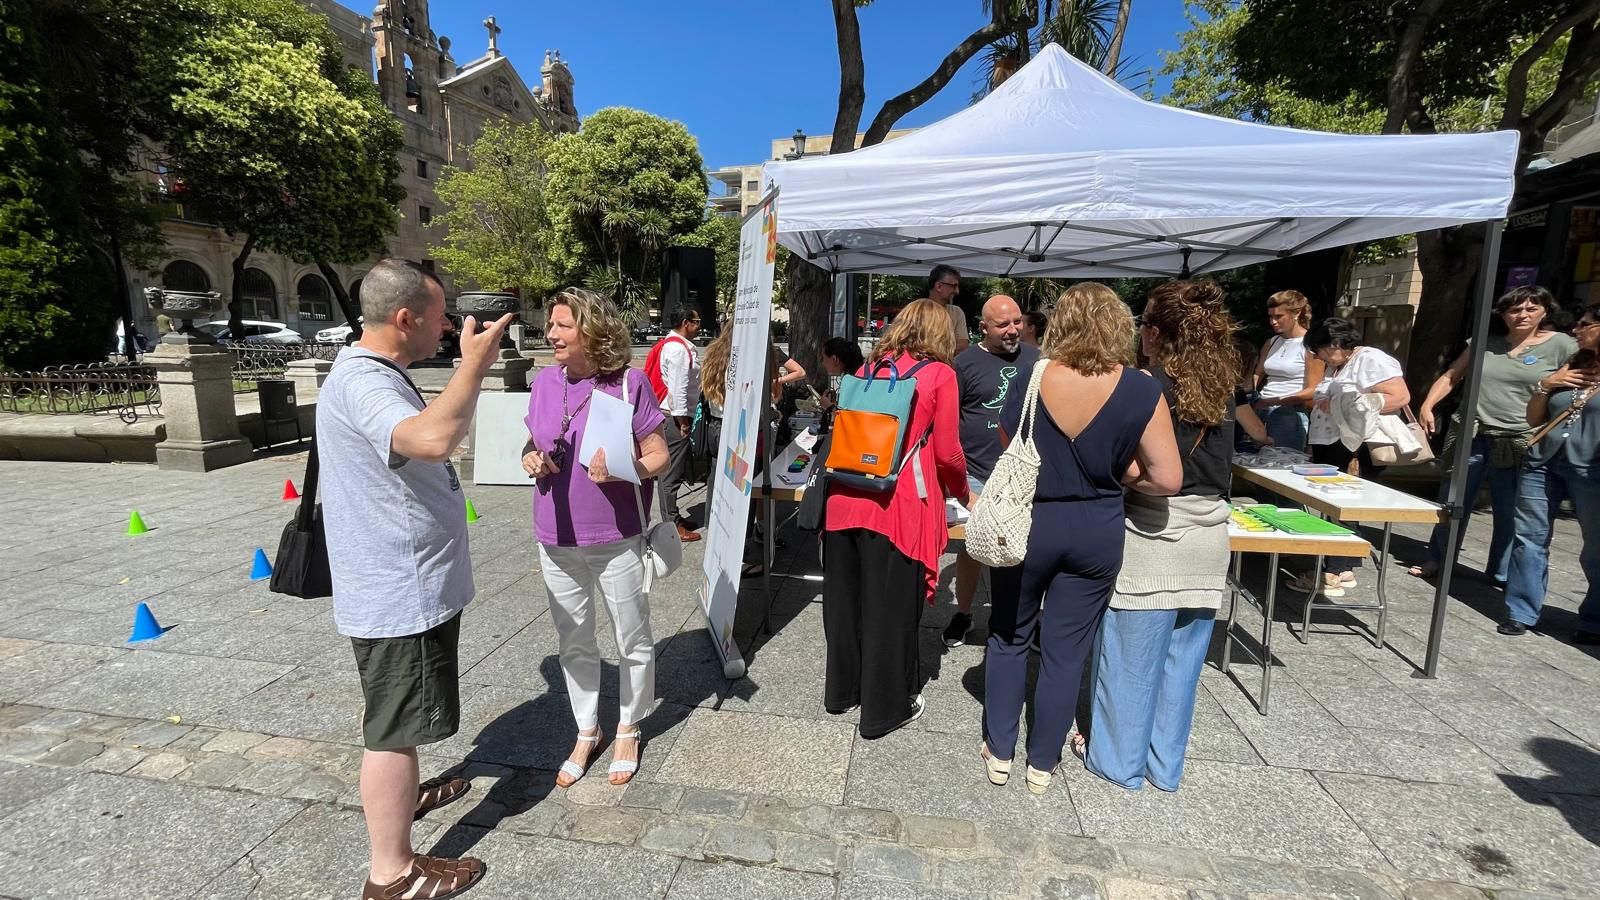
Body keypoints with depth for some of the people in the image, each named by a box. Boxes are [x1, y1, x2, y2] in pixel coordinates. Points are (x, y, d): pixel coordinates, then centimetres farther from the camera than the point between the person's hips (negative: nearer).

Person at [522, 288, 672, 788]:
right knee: (574, 644, 18)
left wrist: (621, 470, -28)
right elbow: (533, 446, 15)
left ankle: (629, 730, 36)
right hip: (557, 539, 4)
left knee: (633, 643, 12)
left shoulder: (628, 383, -12)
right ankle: (586, 731, 39)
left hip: (617, 540, -4)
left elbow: (660, 456, -9)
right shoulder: (545, 382, 2)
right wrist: (530, 460, -8)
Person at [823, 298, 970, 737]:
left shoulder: (870, 368, 13)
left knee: (845, 598, 18)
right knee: (891, 608, 9)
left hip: (845, 497, 5)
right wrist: (962, 492, 16)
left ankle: (842, 690, 37)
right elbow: (948, 453, -2)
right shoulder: (940, 375, -1)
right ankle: (884, 708, 25)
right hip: (897, 505, -5)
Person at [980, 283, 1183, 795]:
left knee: (1008, 639, 17)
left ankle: (999, 753, 30)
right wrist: (1115, 473, 5)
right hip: (1096, 532, 1)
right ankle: (1042, 763, 29)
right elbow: (1167, 479, -10)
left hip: (1026, 523, 0)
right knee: (1066, 652, 14)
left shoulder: (1030, 379, -9)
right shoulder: (1141, 391, -11)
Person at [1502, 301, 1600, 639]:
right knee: (1530, 538, 4)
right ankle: (1521, 614, 11)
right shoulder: (1573, 365, 13)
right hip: (1543, 461, 5)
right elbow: (1534, 419, 16)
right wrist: (1545, 385, 3)